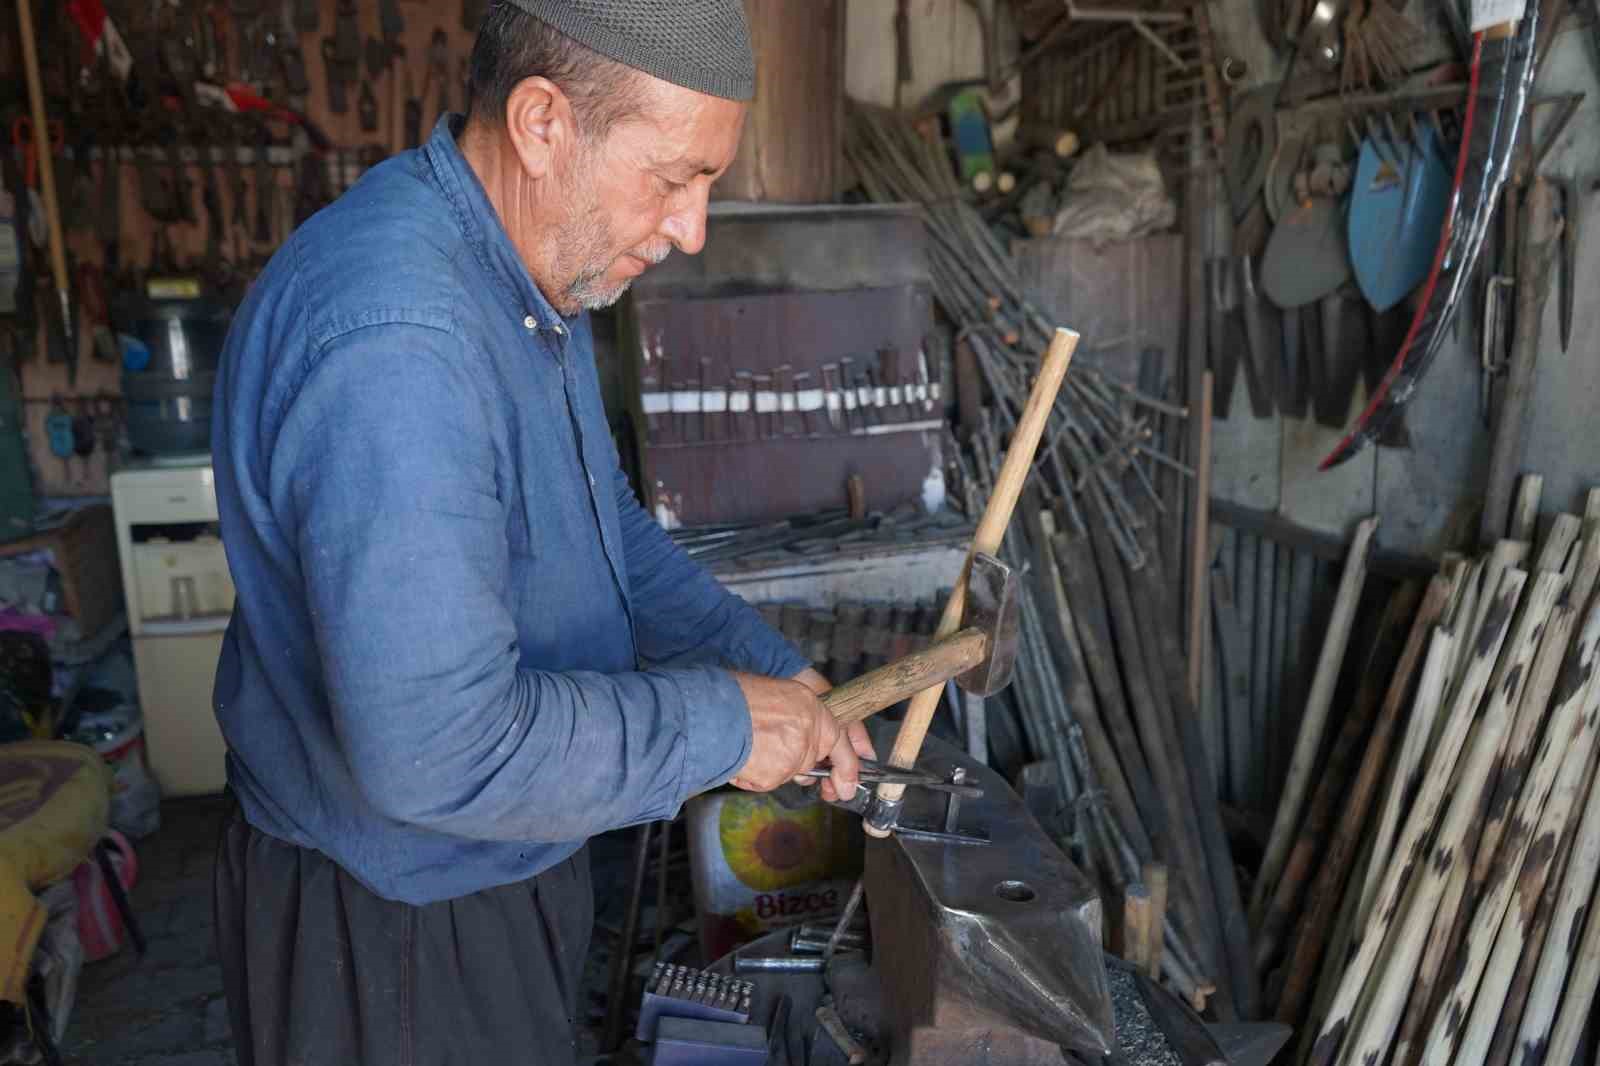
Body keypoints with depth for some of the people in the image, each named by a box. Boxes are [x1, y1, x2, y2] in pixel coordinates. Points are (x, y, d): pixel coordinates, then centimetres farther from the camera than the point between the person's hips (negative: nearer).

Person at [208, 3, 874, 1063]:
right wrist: (721, 724, -23)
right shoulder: (393, 340, -34)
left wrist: (768, 665, -1)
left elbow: (609, 528, 10)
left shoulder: (535, 277, 0)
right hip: (391, 925, -9)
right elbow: (437, 752, -35)